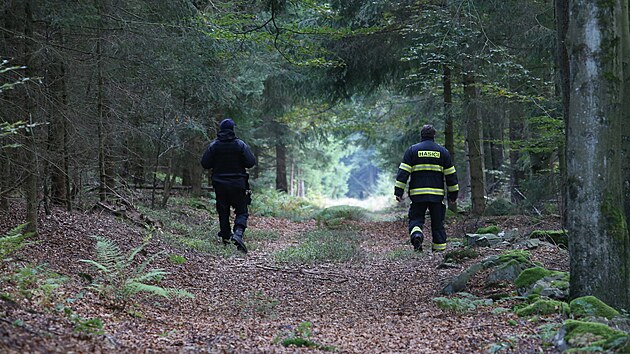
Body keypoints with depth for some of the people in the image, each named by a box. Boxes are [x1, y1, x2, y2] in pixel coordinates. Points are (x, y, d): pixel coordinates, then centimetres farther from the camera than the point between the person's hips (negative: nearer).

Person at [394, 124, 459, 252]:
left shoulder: (412, 150, 3)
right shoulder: (442, 151, 8)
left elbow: (403, 172, -3)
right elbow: (450, 174, 9)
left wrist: (398, 191, -3)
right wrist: (453, 193, 16)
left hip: (417, 193, -1)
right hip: (437, 194, 1)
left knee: (416, 218, 6)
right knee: (437, 222, 10)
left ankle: (416, 233, -23)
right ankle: (439, 246, 8)